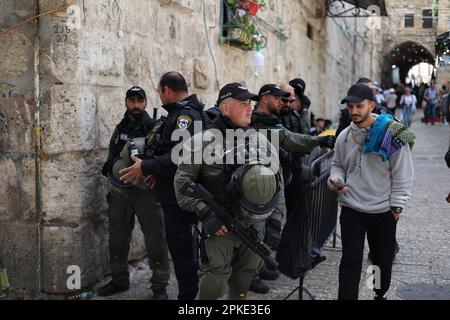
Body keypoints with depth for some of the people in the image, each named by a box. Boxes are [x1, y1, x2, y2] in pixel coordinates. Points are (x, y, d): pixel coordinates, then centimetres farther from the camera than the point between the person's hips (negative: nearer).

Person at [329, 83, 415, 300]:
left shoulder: (392, 134, -12)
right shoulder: (345, 136, 1)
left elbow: (402, 173, -7)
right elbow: (338, 165, 15)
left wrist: (397, 205, -8)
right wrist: (335, 180, -7)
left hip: (383, 211, -2)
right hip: (351, 209, 2)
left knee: (383, 258, 16)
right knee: (350, 260, 0)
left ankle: (380, 294, 38)